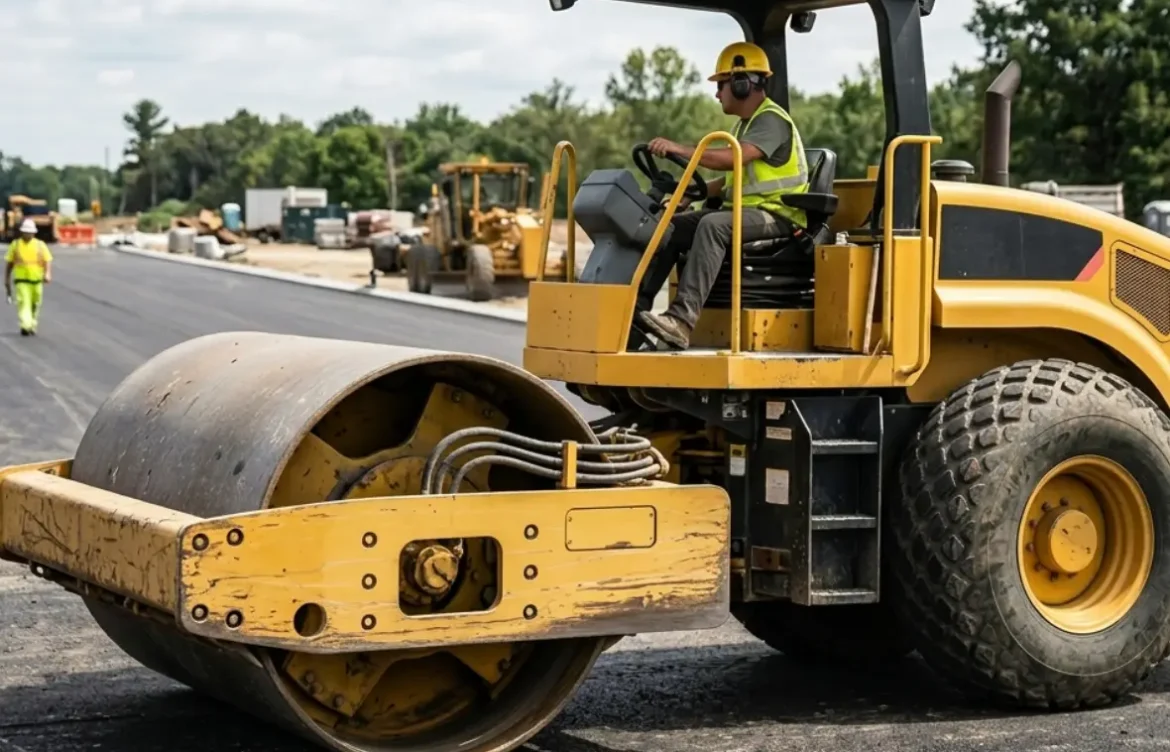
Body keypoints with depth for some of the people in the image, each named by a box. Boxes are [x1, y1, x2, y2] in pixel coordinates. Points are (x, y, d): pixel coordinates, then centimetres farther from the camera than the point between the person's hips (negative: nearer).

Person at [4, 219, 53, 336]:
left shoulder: (40, 245, 4)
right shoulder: (15, 245, 6)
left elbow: (48, 261, -4)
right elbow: (9, 263, 11)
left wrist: (48, 274, -21)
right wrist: (7, 281, 10)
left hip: (37, 280, 1)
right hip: (21, 280, -1)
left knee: (35, 305, 11)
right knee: (23, 302, -16)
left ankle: (32, 326, 28)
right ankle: (25, 326, -25)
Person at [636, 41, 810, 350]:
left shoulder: (771, 121, -12)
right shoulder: (745, 123, 21)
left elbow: (733, 158, -28)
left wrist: (679, 149, -29)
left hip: (776, 215, -10)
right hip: (745, 209, 10)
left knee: (713, 225, -36)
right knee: (672, 225, -4)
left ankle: (683, 319, -46)